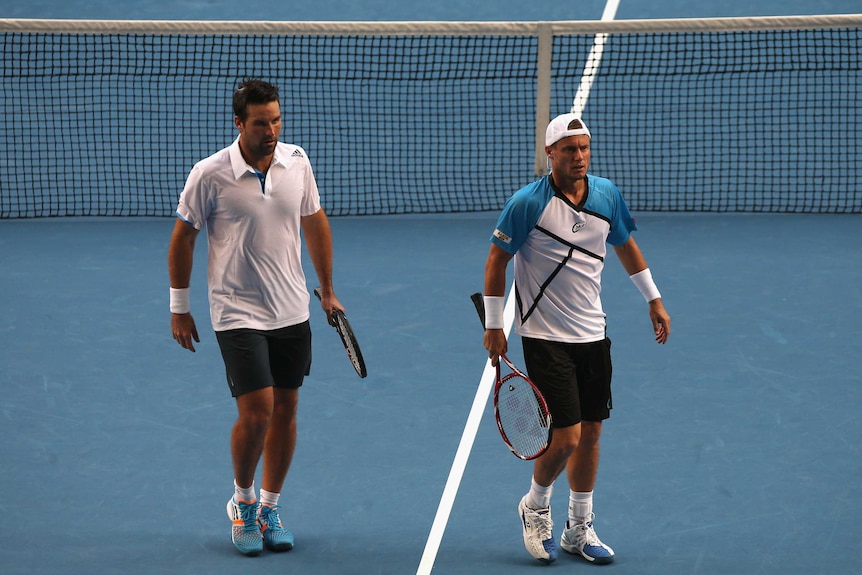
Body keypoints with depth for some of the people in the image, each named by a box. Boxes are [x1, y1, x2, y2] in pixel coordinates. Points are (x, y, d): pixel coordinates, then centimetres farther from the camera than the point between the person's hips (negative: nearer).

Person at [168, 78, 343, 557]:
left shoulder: (297, 162, 0)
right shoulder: (210, 175, -13)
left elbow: (315, 224, 14)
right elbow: (182, 238, -2)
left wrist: (327, 290, 18)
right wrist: (179, 308, 1)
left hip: (292, 313, 5)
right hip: (238, 314, -5)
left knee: (285, 410, 8)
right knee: (256, 411, -12)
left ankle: (269, 506, 23)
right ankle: (242, 501, 12)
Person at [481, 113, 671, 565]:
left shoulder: (607, 194, 1)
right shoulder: (527, 203, -15)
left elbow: (625, 245, 18)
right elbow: (496, 259, -6)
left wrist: (653, 299, 20)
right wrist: (493, 326, -6)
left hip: (593, 333, 6)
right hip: (545, 337, -6)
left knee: (590, 432, 10)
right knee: (565, 437, -10)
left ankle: (579, 528, 24)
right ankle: (535, 507, 18)